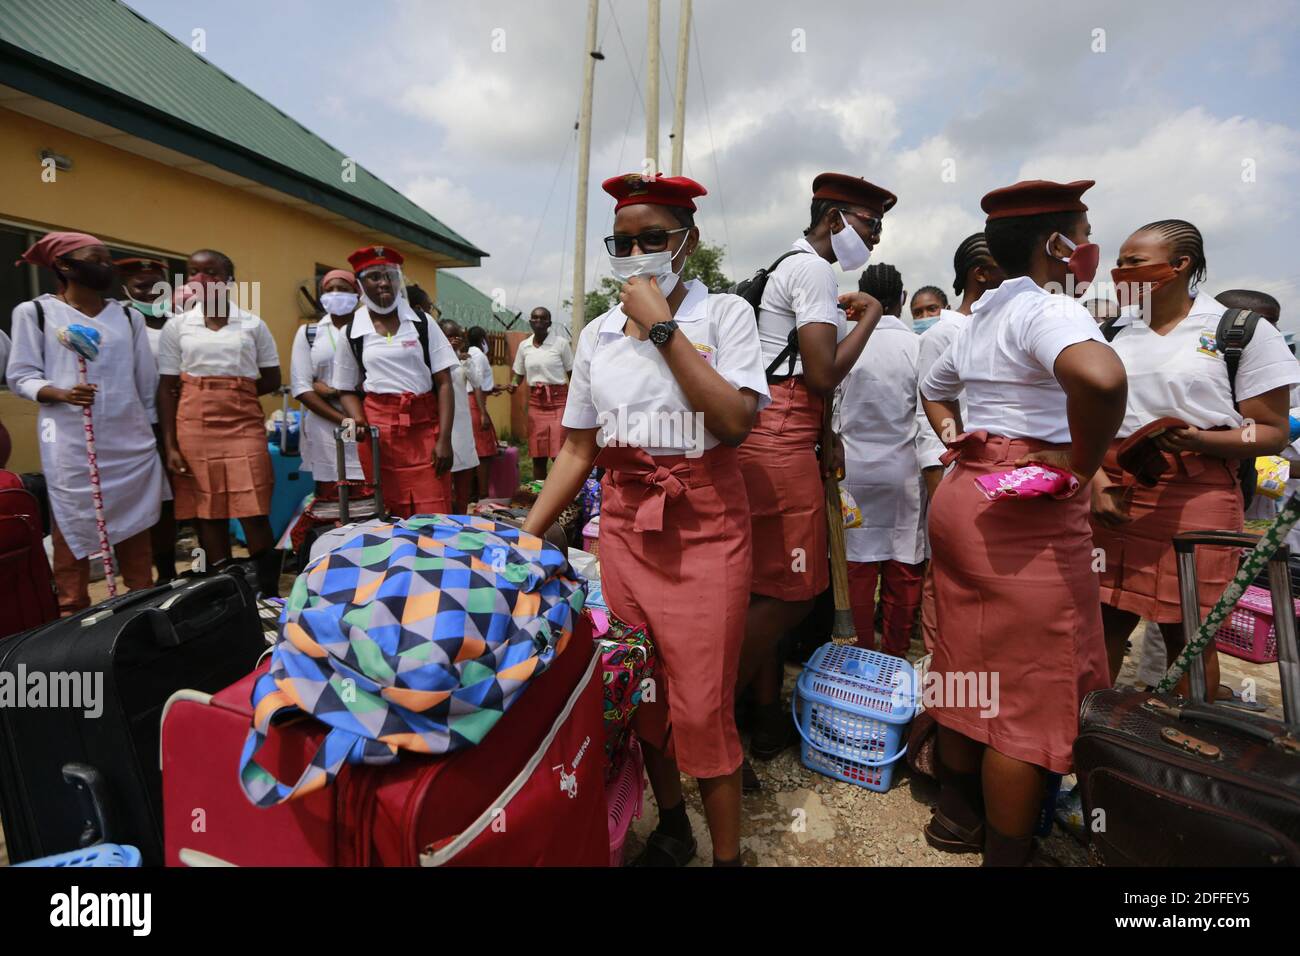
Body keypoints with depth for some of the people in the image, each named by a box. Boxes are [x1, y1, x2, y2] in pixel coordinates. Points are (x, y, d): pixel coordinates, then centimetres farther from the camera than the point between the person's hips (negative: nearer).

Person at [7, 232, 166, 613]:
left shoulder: (128, 316, 13)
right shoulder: (35, 311, 4)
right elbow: (20, 376, 1)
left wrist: (154, 435, 14)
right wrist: (62, 394, -20)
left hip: (130, 443, 3)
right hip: (71, 446, -3)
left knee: (136, 529, 4)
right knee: (73, 530, 0)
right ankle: (73, 616, 9)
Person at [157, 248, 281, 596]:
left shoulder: (253, 325, 5)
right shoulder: (176, 327, 6)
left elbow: (272, 380, 9)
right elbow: (166, 389, 4)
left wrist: (232, 394, -1)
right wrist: (170, 445, -3)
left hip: (244, 425, -1)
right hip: (195, 429, 1)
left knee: (254, 515, -6)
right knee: (209, 516, 4)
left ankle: (269, 596, 4)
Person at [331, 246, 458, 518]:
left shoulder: (422, 324, 5)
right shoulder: (351, 332, 6)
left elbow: (444, 384, 1)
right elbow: (347, 390, 13)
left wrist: (444, 439, -8)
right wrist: (360, 423, -8)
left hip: (425, 427, 0)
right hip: (379, 430, 1)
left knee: (435, 518, -4)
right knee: (393, 518, 6)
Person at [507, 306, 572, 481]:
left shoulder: (560, 343, -4)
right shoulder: (524, 345, 8)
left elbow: (572, 374, -1)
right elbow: (519, 373, 18)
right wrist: (513, 385, -4)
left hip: (558, 400, -4)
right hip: (535, 402, 4)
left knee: (559, 454, -10)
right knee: (537, 455, 7)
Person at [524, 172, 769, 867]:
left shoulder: (724, 314, -3)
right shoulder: (597, 335, 8)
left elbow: (735, 422, -19)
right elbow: (577, 451, 9)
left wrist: (662, 326, -17)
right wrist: (525, 535, 2)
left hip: (706, 526, -4)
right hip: (624, 524, 4)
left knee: (701, 706, -2)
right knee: (642, 693, 14)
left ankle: (727, 853, 23)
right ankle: (670, 828, 38)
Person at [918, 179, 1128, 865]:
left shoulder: (982, 317, 16)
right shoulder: (1048, 308, -12)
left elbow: (934, 389, 31)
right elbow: (1101, 376, -34)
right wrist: (1080, 467, -20)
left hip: (963, 495, 9)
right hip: (1028, 514, -9)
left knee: (968, 666, 18)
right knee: (1028, 692, 2)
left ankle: (957, 816, 36)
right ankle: (1006, 852, 17)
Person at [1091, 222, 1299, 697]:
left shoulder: (1245, 331, 1)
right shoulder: (1113, 333, 12)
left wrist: (1198, 440, -19)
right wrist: (1096, 478, -5)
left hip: (1194, 495, -3)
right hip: (1111, 492, 3)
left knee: (1188, 633, 4)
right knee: (1100, 618, 4)